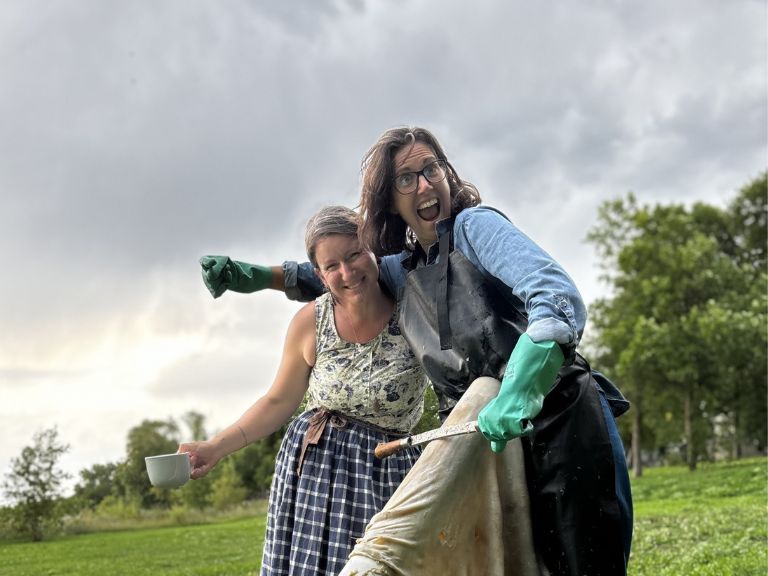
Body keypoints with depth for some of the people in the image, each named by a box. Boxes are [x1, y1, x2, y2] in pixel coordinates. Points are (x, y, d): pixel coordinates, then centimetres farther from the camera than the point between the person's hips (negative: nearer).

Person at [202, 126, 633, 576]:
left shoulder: (474, 224, -3)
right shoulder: (403, 271, 17)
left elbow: (558, 296, -18)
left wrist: (519, 388, -34)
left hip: (562, 417, -6)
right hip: (493, 437, 6)